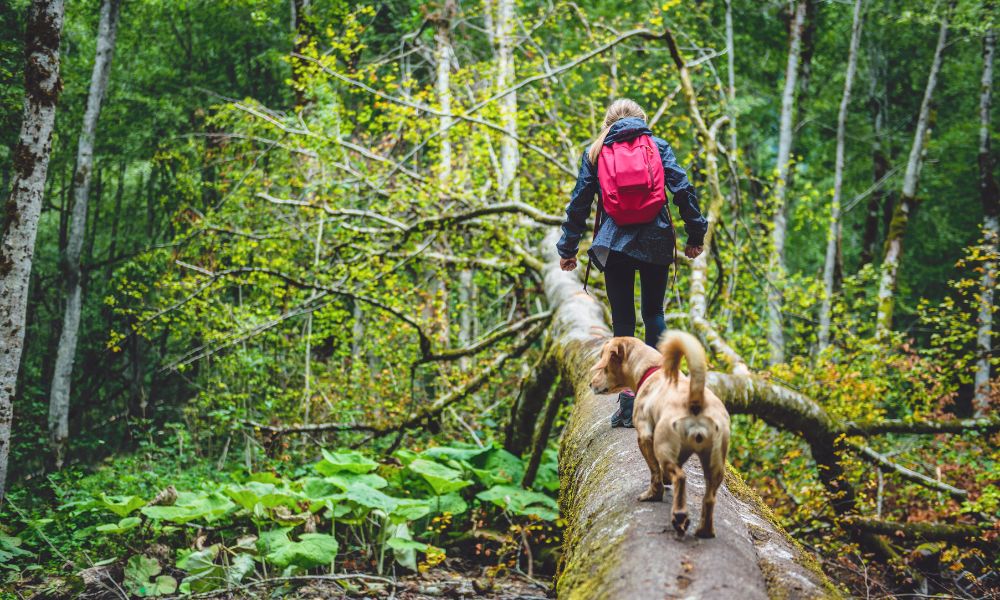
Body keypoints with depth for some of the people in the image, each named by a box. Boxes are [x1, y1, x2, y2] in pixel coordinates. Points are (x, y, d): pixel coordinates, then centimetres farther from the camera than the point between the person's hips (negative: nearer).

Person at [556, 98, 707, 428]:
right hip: (656, 243, 1)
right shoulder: (658, 146, 7)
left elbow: (579, 202, 6)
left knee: (622, 318, 3)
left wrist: (568, 247, 11)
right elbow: (683, 190, -1)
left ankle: (627, 399, -3)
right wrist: (695, 234, 4)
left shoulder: (594, 152, 8)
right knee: (654, 312, 15)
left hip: (614, 245, 0)